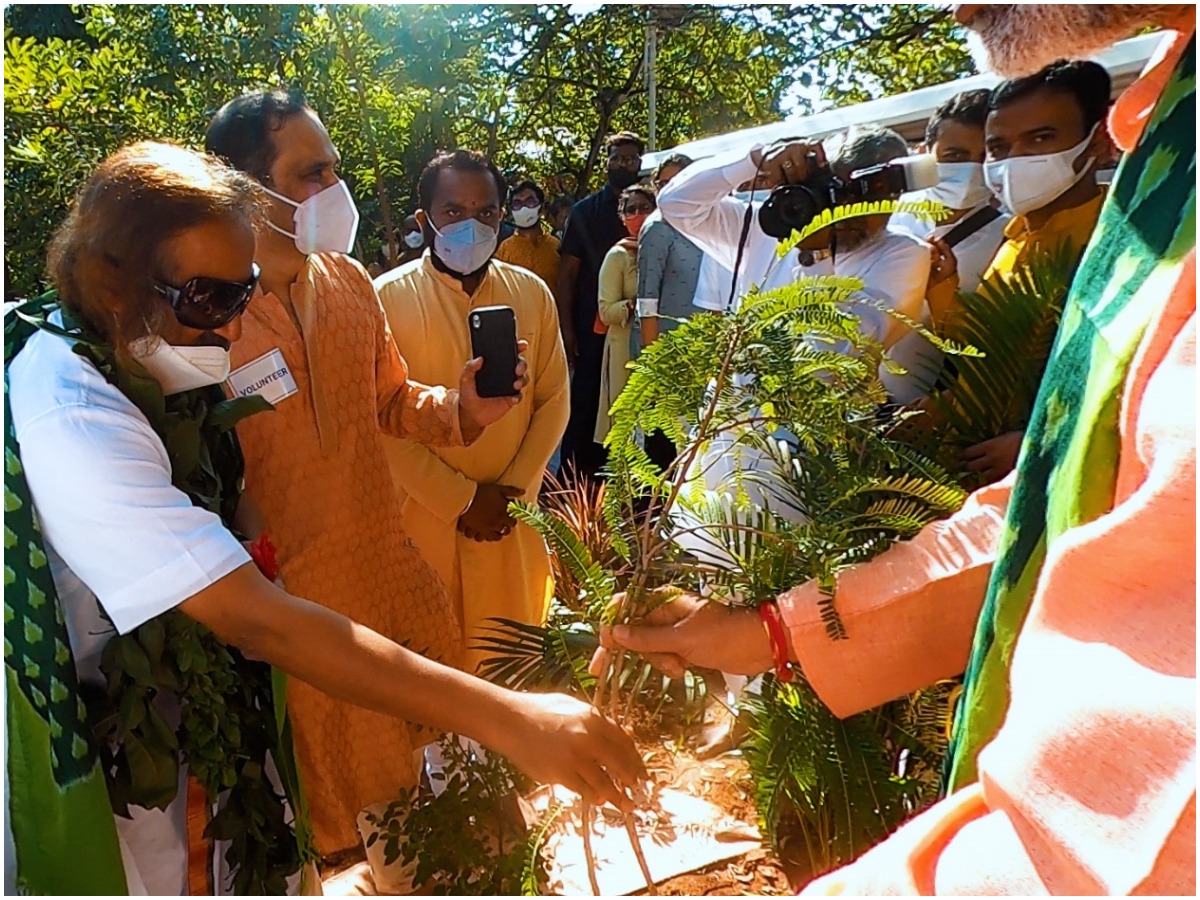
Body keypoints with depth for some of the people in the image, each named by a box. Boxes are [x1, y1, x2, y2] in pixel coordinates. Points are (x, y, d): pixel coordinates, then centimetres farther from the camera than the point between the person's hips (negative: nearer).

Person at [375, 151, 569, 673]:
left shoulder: (532, 293, 4)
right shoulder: (388, 298, -8)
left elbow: (553, 399, 5)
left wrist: (511, 491, -5)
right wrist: (461, 500, -11)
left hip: (512, 517, 3)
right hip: (424, 516, -3)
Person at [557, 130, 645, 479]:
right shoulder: (585, 211, 5)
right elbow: (567, 272, 3)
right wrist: (567, 329, -5)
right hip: (592, 326, -1)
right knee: (584, 403, 0)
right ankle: (574, 474, 10)